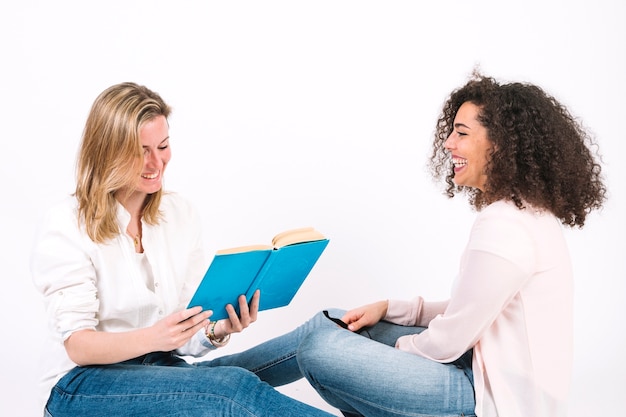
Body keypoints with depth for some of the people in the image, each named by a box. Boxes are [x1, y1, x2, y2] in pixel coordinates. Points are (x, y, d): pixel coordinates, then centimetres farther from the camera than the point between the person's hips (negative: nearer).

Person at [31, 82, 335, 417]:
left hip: (160, 367, 4)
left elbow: (187, 336, 3)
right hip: (82, 381, -4)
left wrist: (218, 329, -21)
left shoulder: (181, 215, 3)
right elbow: (77, 346, -15)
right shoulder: (65, 225, -11)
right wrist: (151, 339, -34)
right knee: (234, 386, -29)